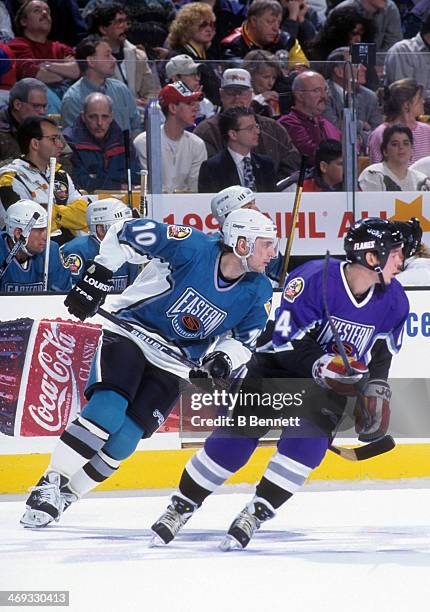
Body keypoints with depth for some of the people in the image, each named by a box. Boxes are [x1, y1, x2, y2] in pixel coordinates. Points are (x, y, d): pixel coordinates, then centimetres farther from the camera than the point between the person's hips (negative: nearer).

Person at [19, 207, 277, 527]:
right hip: (131, 334, -4)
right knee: (107, 411, -24)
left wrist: (224, 359, -14)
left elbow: (244, 339, 7)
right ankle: (51, 483, -12)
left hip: (175, 365, 4)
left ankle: (66, 493, 9)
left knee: (123, 440, -8)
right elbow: (126, 233, -13)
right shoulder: (194, 247, -21)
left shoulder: (258, 292, -7)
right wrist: (97, 277, -14)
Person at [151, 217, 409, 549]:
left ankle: (255, 515, -10)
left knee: (309, 440, -22)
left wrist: (375, 390, -10)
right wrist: (321, 365, -38)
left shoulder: (394, 301, -8)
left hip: (330, 386, 4)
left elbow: (381, 355, 5)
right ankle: (180, 507, 9)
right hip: (278, 368, -4)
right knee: (235, 436, -9)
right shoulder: (313, 279, -26)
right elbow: (288, 342, -26)